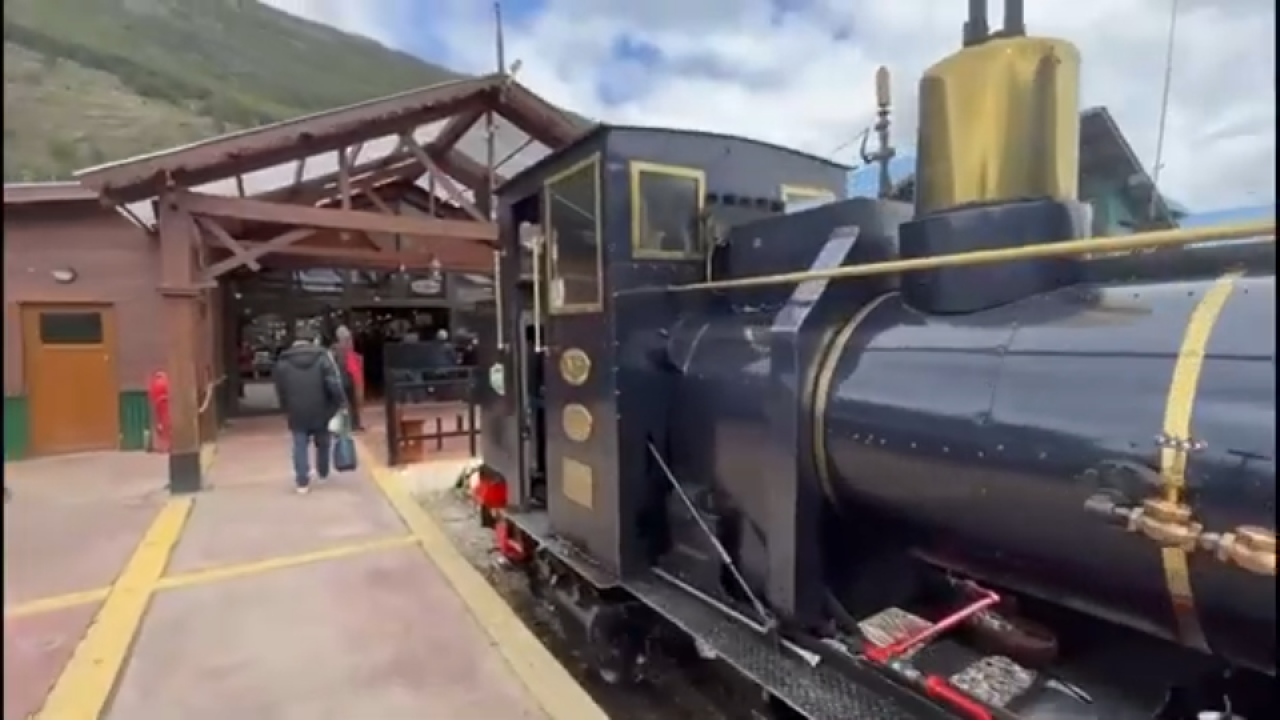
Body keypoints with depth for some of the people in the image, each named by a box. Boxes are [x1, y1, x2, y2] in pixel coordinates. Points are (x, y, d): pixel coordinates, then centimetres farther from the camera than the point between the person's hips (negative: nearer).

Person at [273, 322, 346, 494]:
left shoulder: (283, 361, 3)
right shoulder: (323, 356, -8)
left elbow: (279, 390, 9)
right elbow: (334, 384, -16)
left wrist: (287, 410, 18)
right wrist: (341, 403, -6)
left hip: (296, 413, 2)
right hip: (321, 411, -1)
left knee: (300, 447, 10)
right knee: (323, 443, 19)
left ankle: (302, 482, 9)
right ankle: (323, 473, 35)